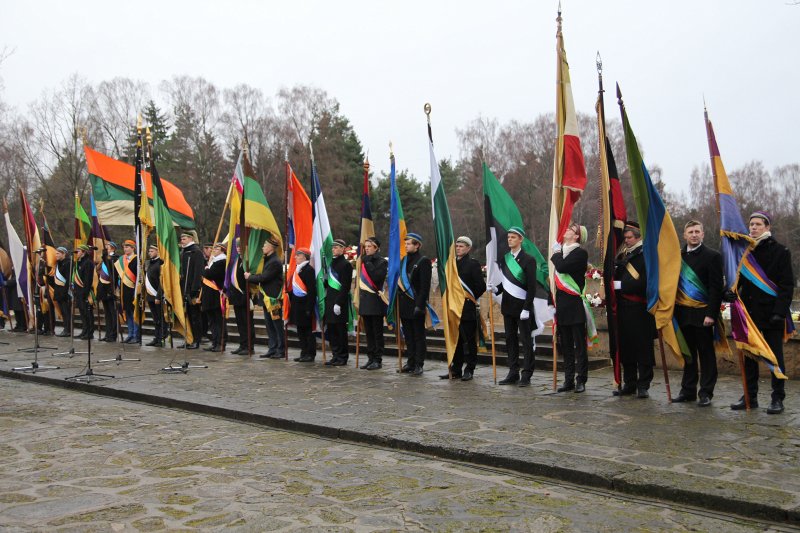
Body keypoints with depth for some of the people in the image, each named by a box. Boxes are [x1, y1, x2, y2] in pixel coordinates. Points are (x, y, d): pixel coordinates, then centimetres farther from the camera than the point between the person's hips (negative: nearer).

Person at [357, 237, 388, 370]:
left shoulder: (382, 262, -4)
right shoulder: (364, 261, 15)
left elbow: (377, 277, -21)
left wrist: (368, 263, -15)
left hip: (376, 301, -6)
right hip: (365, 300, 7)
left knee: (377, 332, -2)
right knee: (368, 332, 9)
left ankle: (378, 359, 2)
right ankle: (371, 358, 14)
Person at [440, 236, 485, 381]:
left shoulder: (473, 264, -5)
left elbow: (481, 286, -8)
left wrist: (471, 298, -3)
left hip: (467, 308, -6)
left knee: (469, 341, 0)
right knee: (455, 340, 10)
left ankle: (469, 370, 7)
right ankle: (456, 370, 17)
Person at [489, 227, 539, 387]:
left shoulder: (528, 260, -7)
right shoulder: (504, 258, 11)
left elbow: (532, 287, -11)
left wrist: (526, 308, -16)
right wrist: (496, 289, -2)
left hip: (522, 307, -6)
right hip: (508, 305, 6)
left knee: (525, 340, -1)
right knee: (510, 339, 9)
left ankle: (526, 375, 2)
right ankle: (513, 373, 16)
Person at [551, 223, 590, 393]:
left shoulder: (581, 253, -7)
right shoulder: (561, 250, 16)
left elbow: (562, 267, -22)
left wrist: (556, 255, -2)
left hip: (575, 305, -7)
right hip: (562, 306, 7)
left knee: (579, 345, -2)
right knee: (565, 345, 9)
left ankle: (581, 380, 3)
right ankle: (569, 380, 15)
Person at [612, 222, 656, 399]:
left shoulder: (646, 256, -7)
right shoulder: (623, 256, 16)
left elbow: (644, 283, -16)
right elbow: (617, 277, 22)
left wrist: (620, 285, -14)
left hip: (640, 309, -7)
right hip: (623, 309, 7)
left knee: (643, 348, -1)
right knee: (625, 347, 10)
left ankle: (643, 386, 6)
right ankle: (629, 384, 19)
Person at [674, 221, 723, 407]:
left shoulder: (712, 256, -4)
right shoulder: (678, 256, 11)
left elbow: (716, 288, -9)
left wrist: (711, 314, -15)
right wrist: (673, 311, 8)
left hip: (702, 314, -5)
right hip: (683, 313, 5)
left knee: (706, 353, 2)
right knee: (688, 353, 12)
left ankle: (706, 393, 9)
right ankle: (688, 390, 20)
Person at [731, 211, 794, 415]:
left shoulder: (780, 251, -3)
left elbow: (787, 284, -8)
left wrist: (780, 311, -17)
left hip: (771, 313, -5)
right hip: (750, 312, 5)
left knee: (775, 356, 3)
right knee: (749, 355, 9)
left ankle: (778, 398, 10)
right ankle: (750, 396, 17)